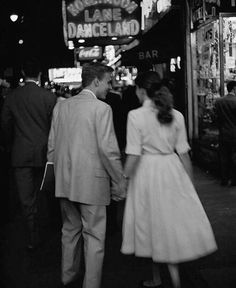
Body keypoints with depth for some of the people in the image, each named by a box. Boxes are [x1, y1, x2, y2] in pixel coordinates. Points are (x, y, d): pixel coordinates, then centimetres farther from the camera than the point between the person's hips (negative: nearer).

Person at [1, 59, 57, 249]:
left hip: (20, 154, 0)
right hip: (44, 152, 1)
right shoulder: (49, 97, -9)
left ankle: (34, 236, 5)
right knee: (41, 194, 18)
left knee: (26, 197, 4)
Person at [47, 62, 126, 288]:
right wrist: (119, 182, -6)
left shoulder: (61, 106, 5)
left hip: (64, 182, 6)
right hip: (92, 182, -6)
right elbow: (108, 149, -16)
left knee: (70, 230, 21)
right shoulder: (101, 109, -13)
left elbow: (51, 145, 9)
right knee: (94, 235, 5)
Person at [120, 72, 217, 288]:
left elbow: (134, 156, -13)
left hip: (147, 172, -3)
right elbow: (184, 153, 3)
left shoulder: (136, 116, -11)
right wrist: (190, 183, 12)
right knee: (174, 221, 12)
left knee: (156, 224, 10)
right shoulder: (176, 115, 1)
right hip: (172, 171, 3)